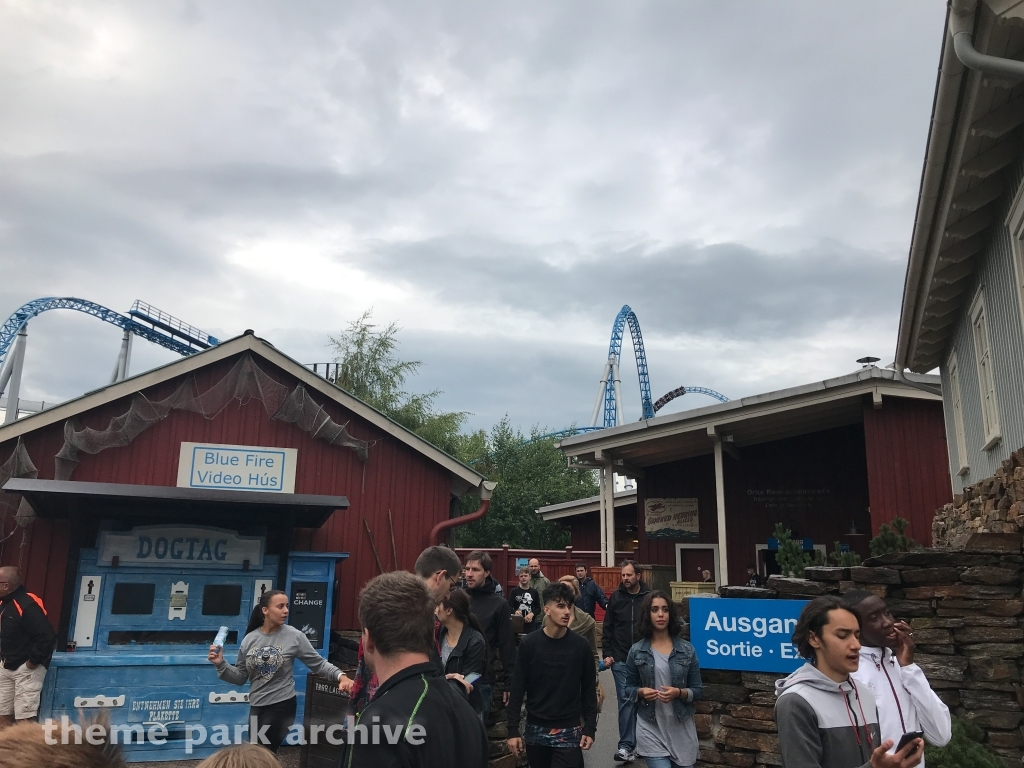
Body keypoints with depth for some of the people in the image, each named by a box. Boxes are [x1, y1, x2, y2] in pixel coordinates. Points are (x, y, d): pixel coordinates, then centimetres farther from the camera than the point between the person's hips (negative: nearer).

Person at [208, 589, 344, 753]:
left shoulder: (294, 636, -10)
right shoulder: (249, 639, -1)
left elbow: (319, 664, -7)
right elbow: (240, 677, 6)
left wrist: (340, 676, -21)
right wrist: (221, 664, -8)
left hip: (282, 705, -5)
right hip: (256, 706, 5)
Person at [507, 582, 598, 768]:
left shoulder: (581, 646, -4)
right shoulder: (529, 644, -5)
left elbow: (589, 690, 2)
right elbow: (518, 689, -2)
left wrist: (590, 728, -1)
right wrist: (513, 730, -4)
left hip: (569, 731, -1)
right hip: (535, 729, 1)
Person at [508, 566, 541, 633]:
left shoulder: (534, 592, 6)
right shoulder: (514, 591, 1)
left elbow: (538, 608, 10)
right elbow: (509, 607, -3)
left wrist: (532, 614, -10)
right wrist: (515, 611, -25)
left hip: (530, 623, 1)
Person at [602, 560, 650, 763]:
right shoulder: (616, 597, 0)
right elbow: (608, 628, 5)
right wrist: (607, 653, -1)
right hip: (621, 659, 0)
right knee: (626, 700, -3)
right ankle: (626, 746, 0)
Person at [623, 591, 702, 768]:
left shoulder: (686, 649, -2)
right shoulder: (636, 651, -3)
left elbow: (697, 690, 2)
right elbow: (629, 688, 7)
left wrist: (679, 692, -16)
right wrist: (641, 692, -14)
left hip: (681, 728, 2)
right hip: (650, 728, -2)